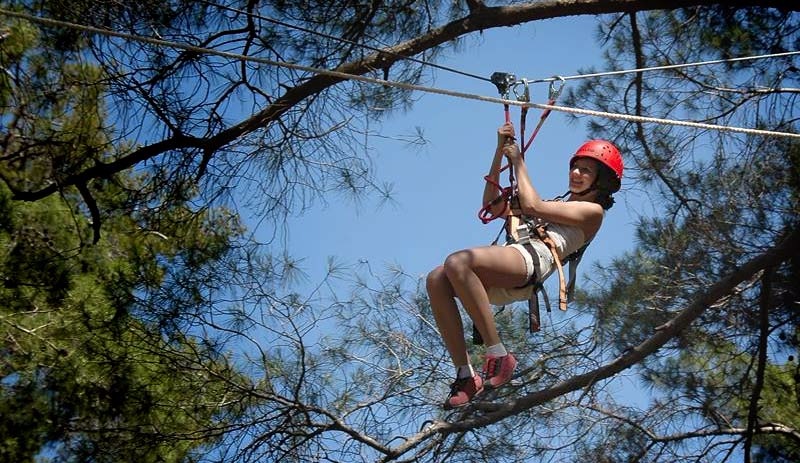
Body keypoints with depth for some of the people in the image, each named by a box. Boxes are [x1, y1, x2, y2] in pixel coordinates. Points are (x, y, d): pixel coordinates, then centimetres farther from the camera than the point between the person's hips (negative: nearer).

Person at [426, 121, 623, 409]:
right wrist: (500, 152, 30)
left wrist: (518, 162, 15)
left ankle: (499, 356, -29)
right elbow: (493, 207, 35)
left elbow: (532, 205, 2)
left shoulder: (592, 211, 15)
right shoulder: (556, 205, 40)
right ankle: (465, 376, -22)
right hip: (504, 278, 8)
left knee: (457, 262, -34)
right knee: (437, 280, -22)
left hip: (532, 259, -8)